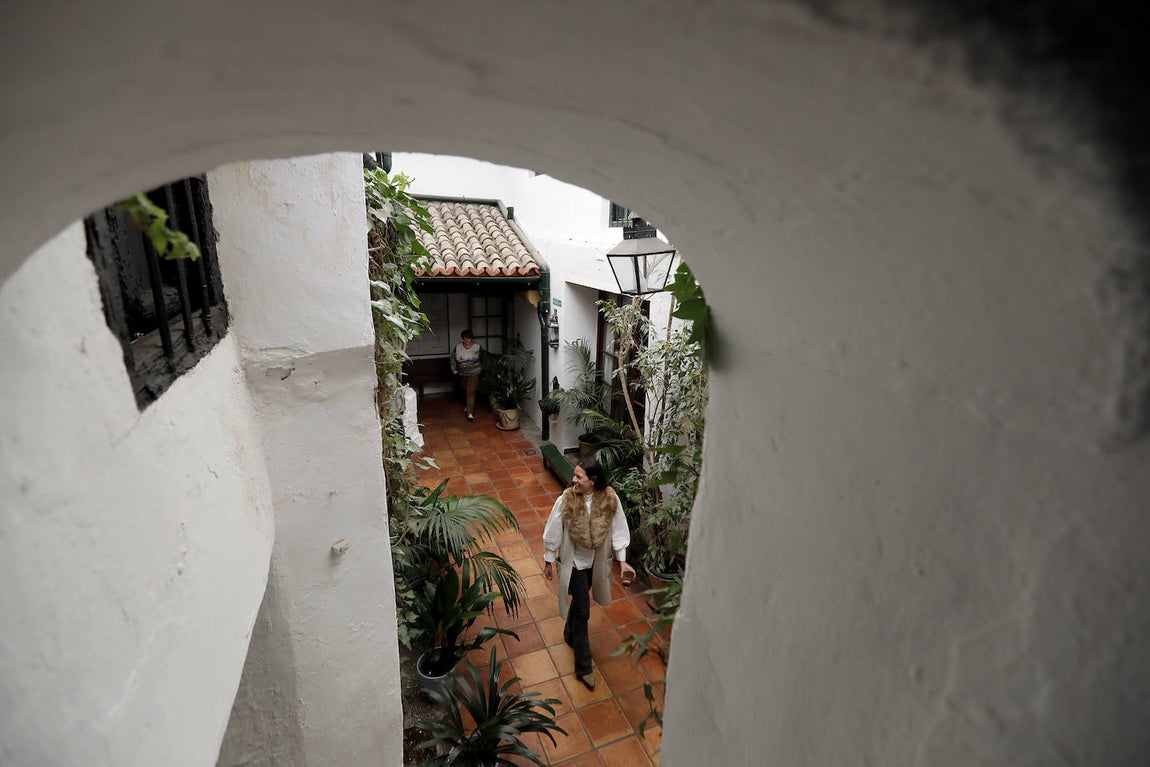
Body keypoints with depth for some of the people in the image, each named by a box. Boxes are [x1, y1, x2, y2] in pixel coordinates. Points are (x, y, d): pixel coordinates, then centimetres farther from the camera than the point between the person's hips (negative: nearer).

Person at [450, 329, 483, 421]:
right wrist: (454, 369, -2)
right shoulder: (458, 347, -3)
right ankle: (468, 405, 46)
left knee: (471, 393, -13)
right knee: (465, 391, 20)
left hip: (474, 374, -4)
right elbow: (453, 358, 4)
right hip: (462, 374, 4)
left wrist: (481, 369, 8)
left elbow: (482, 359, 6)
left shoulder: (477, 347, -7)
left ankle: (470, 413, -15)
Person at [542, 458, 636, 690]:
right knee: (582, 610, 2)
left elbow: (618, 530, -8)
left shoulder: (610, 499, -20)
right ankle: (584, 667, 18)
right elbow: (553, 532, -12)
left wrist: (622, 561, -8)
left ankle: (570, 633, 54)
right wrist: (548, 561, -2)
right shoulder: (565, 501, -24)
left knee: (580, 602, 25)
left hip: (596, 560, 3)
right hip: (575, 562, -3)